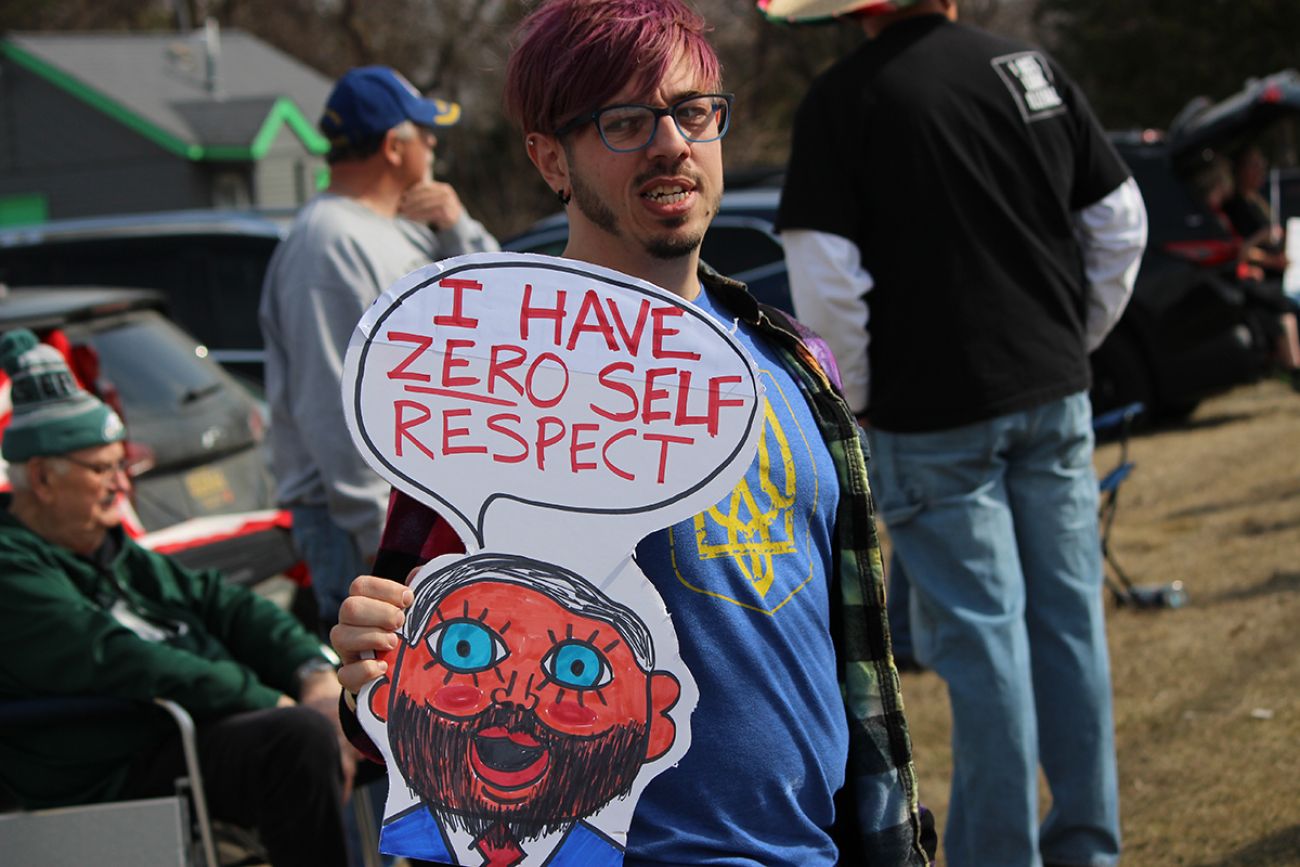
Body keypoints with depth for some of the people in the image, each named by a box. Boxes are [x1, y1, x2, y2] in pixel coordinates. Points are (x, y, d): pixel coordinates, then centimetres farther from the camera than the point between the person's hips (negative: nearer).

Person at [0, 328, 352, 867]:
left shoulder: (108, 548, 20)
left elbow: (219, 603, 16)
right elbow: (119, 666, -23)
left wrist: (316, 674, -3)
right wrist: (271, 704, -23)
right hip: (120, 775, -10)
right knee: (302, 736, -34)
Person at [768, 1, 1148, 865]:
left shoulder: (842, 98, -11)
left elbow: (823, 276, -17)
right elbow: (1121, 219, 8)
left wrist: (859, 394, -2)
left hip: (933, 413, -5)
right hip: (1055, 393, 5)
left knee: (981, 632, 0)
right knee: (1069, 618, 11)